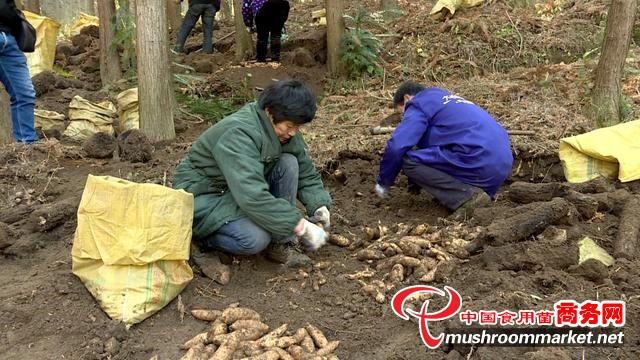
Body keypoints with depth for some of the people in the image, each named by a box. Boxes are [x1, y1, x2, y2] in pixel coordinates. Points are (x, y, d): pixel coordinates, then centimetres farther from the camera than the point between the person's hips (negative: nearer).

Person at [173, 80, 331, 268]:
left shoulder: (285, 131, -5)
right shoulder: (238, 134, -32)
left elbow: (306, 173, 5)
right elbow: (252, 197, -41)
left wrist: (320, 207, -14)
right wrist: (302, 227, -39)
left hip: (244, 189, 8)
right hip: (204, 197, -8)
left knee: (288, 163, -16)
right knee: (256, 238, -34)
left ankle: (281, 243, -9)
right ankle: (203, 236, -3)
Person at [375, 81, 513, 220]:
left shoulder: (419, 104, 4)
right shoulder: (447, 101, 31)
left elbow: (396, 147, -9)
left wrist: (383, 183, 6)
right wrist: (415, 183, 46)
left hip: (479, 164, -9)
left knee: (409, 161, -3)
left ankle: (467, 197, -12)